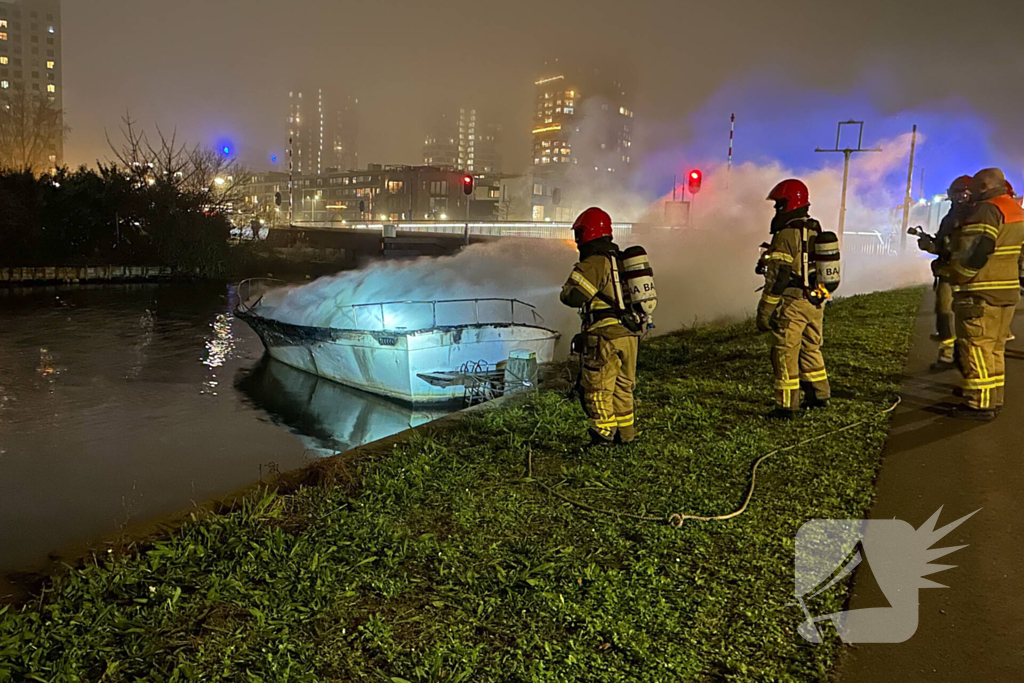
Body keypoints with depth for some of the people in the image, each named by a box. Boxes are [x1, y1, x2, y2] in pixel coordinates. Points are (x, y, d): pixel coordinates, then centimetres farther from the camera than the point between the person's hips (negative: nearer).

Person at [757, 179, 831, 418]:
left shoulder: (786, 235, -16)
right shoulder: (817, 231, 12)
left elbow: (777, 277, -19)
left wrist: (765, 311, -15)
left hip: (792, 303, -8)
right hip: (816, 303, 8)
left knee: (786, 353, -1)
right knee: (811, 349, 20)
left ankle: (787, 406, 2)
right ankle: (820, 396, 30)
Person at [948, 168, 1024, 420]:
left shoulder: (986, 211, -15)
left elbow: (973, 254, -23)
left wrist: (959, 279, -10)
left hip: (981, 294, -10)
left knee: (976, 348, -5)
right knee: (995, 347, 16)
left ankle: (980, 404, -4)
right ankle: (994, 399, 22)